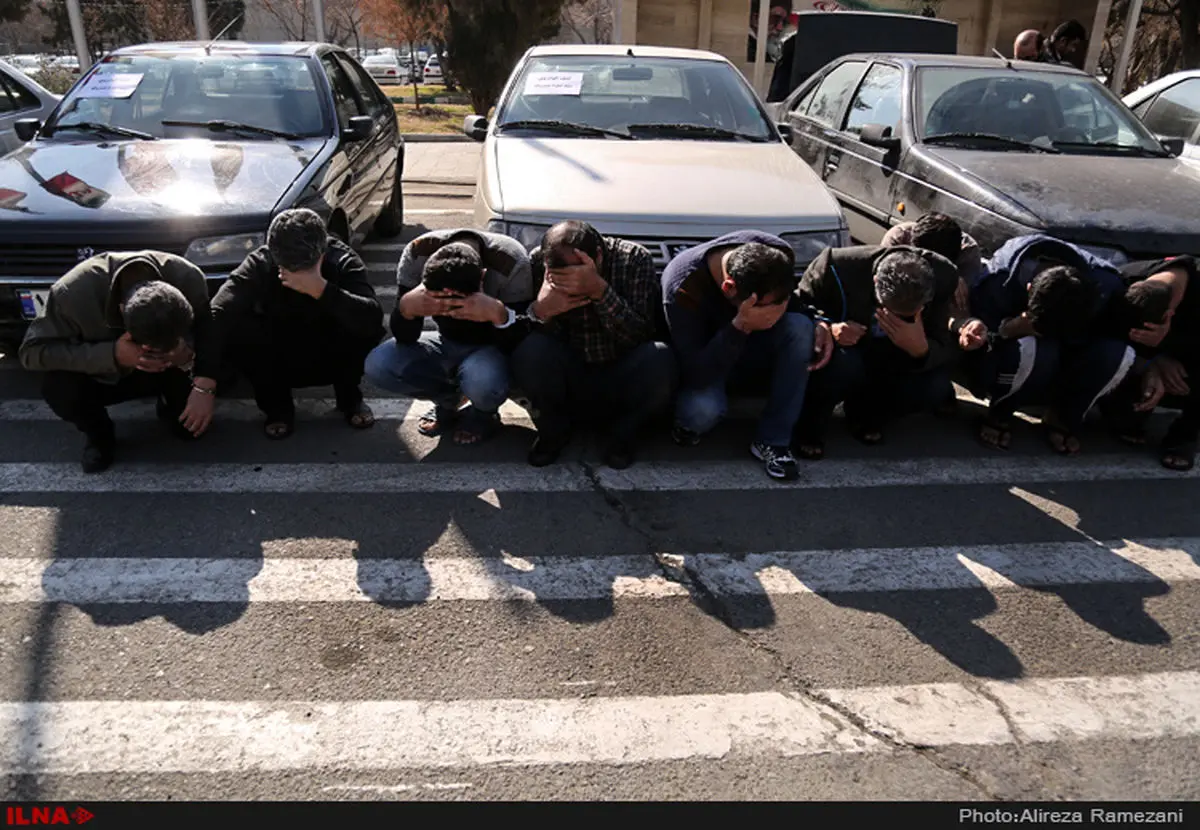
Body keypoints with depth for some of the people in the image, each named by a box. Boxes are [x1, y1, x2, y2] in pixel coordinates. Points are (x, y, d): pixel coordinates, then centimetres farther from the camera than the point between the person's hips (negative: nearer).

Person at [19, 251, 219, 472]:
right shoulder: (74, 293, -38)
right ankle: (99, 435, 4)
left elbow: (208, 332, -16)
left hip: (169, 371, 2)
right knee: (59, 388, -31)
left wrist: (205, 387, -37)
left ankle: (167, 406, 24)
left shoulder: (189, 279, -33)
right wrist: (112, 355, -44)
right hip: (103, 375, -2)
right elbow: (32, 351, -29)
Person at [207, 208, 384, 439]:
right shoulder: (260, 264, -22)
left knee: (365, 327, -31)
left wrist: (321, 289, -47)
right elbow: (217, 316, -35)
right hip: (278, 363, 1)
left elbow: (372, 319, -38)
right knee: (232, 329, -29)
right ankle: (278, 407, -5)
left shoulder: (342, 260, -22)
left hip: (330, 360, 0)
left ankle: (350, 398, -3)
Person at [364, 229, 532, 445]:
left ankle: (484, 413, 1)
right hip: (448, 343, 4)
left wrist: (499, 313, -47)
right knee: (377, 366, -21)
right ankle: (448, 401, 7)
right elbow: (405, 338, -17)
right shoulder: (417, 254, -21)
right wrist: (406, 306, -39)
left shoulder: (512, 264, -30)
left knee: (483, 382, -38)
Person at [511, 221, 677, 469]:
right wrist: (539, 311, -34)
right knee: (529, 352, -29)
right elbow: (511, 338, -12)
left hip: (620, 383, 0)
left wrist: (600, 290, -36)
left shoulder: (634, 259, -14)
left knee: (659, 359, -32)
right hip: (569, 382, 1)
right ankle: (553, 431, 0)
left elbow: (639, 336, -23)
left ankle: (622, 434, -2)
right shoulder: (538, 264, -10)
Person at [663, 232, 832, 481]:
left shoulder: (778, 256, -21)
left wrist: (819, 324, -19)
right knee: (702, 409, -39)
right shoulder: (682, 286, -34)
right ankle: (689, 423, 1)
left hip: (753, 355, 5)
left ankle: (772, 441, -20)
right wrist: (741, 326, -47)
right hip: (703, 368, -4)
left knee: (800, 327, -27)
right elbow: (698, 375, -34)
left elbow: (791, 302, 2)